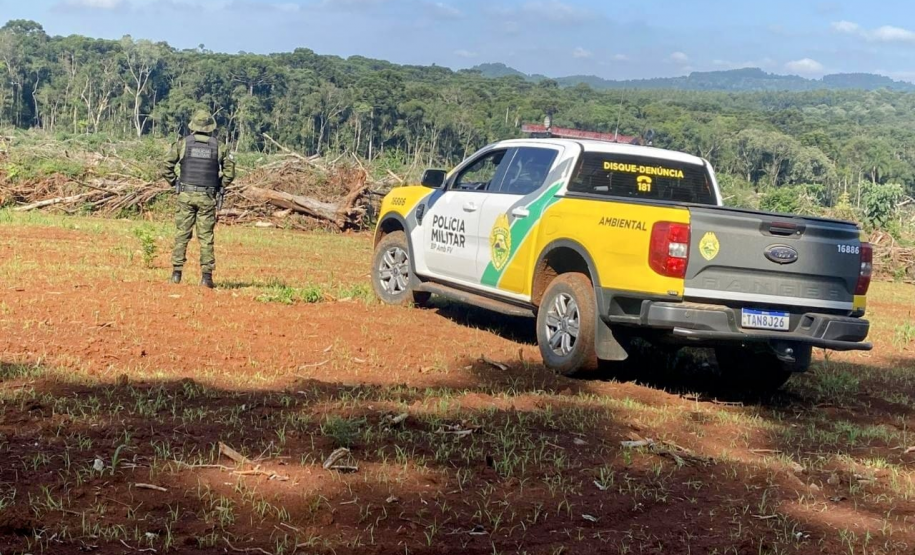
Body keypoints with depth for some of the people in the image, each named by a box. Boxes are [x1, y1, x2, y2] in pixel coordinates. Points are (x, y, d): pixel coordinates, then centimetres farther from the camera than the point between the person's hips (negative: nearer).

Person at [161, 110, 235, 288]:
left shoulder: (182, 144, 1)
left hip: (186, 195, 0)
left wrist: (175, 184, 11)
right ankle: (206, 276, 0)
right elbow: (229, 173, 1)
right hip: (207, 198, 0)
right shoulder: (219, 147, 2)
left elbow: (166, 168, -2)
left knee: (182, 234, 6)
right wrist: (218, 187, 13)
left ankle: (177, 273, 3)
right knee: (206, 237, 3)